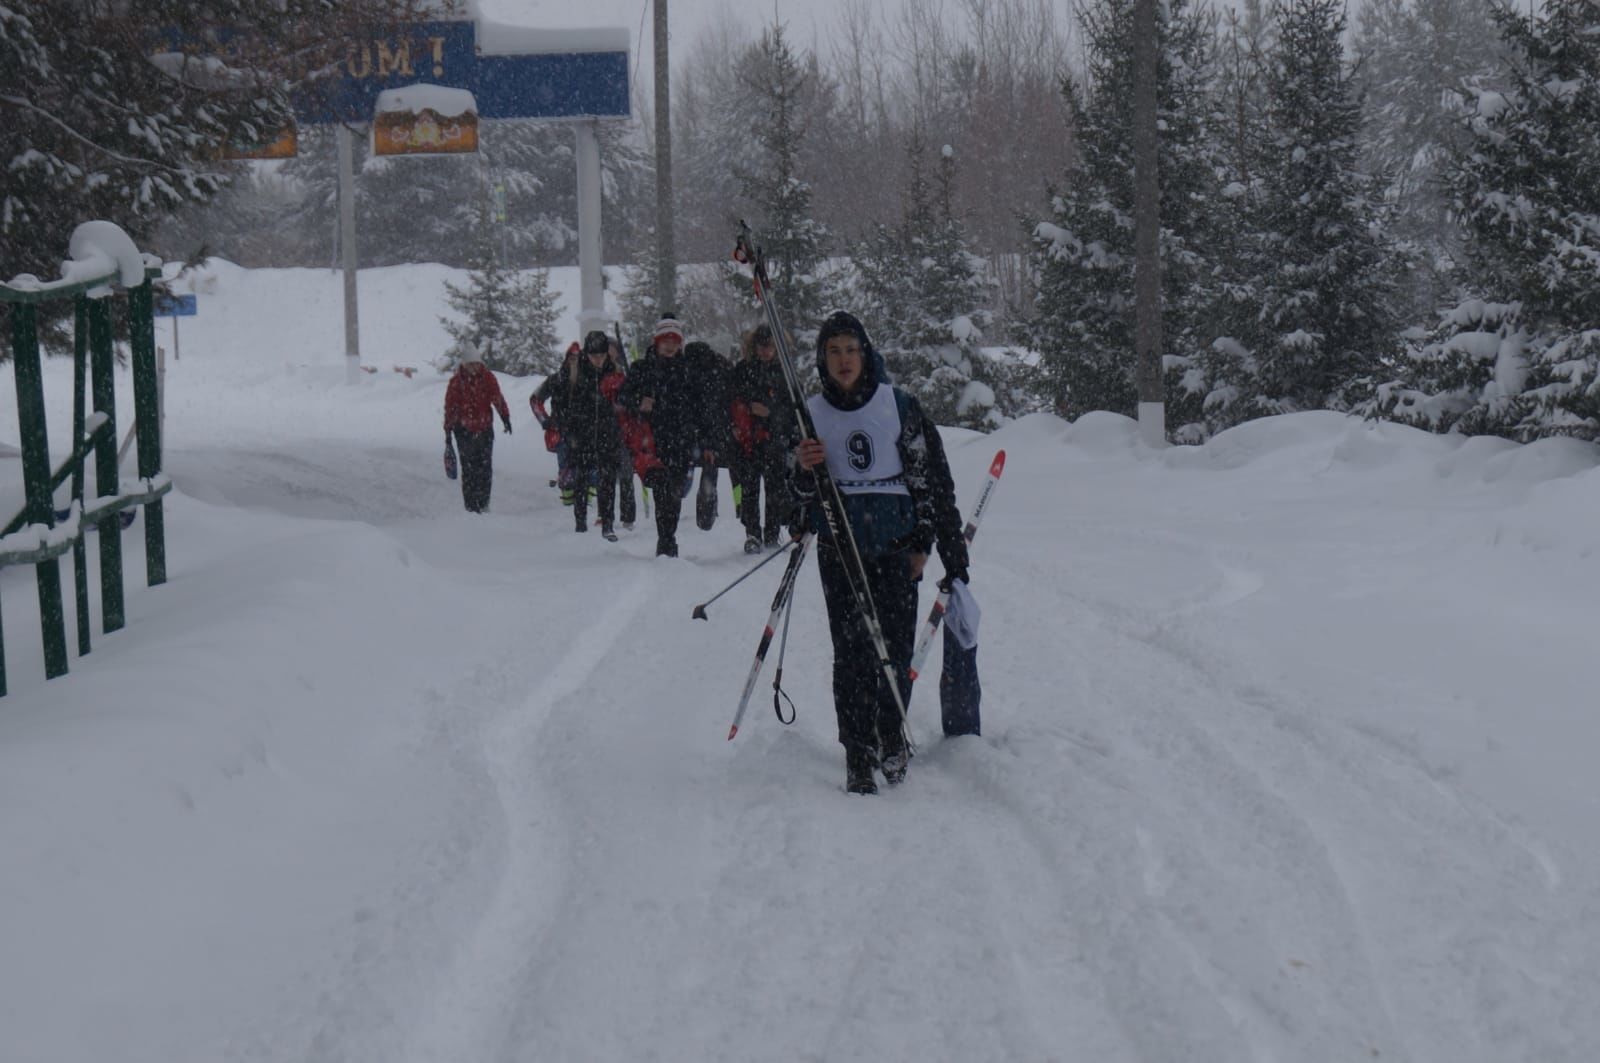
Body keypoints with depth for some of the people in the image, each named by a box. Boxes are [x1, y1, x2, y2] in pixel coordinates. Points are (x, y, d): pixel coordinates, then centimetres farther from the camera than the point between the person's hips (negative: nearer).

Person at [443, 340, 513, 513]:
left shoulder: (488, 378, 1)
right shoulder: (456, 382, -2)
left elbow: (497, 397, 2)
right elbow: (450, 406, 2)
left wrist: (505, 417, -9)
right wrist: (448, 431, 1)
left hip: (485, 429, 2)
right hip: (464, 430, -1)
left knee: (485, 467, 0)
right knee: (468, 469, -4)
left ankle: (483, 503, 9)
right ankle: (471, 506, 1)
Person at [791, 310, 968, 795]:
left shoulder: (899, 405, 2)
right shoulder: (812, 413, 8)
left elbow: (930, 476, 3)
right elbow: (800, 493, 12)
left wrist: (922, 543, -1)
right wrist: (803, 468, -11)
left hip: (895, 545, -1)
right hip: (838, 550, 1)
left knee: (896, 646, -3)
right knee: (851, 653, -3)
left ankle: (892, 735, 19)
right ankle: (858, 757, 2)